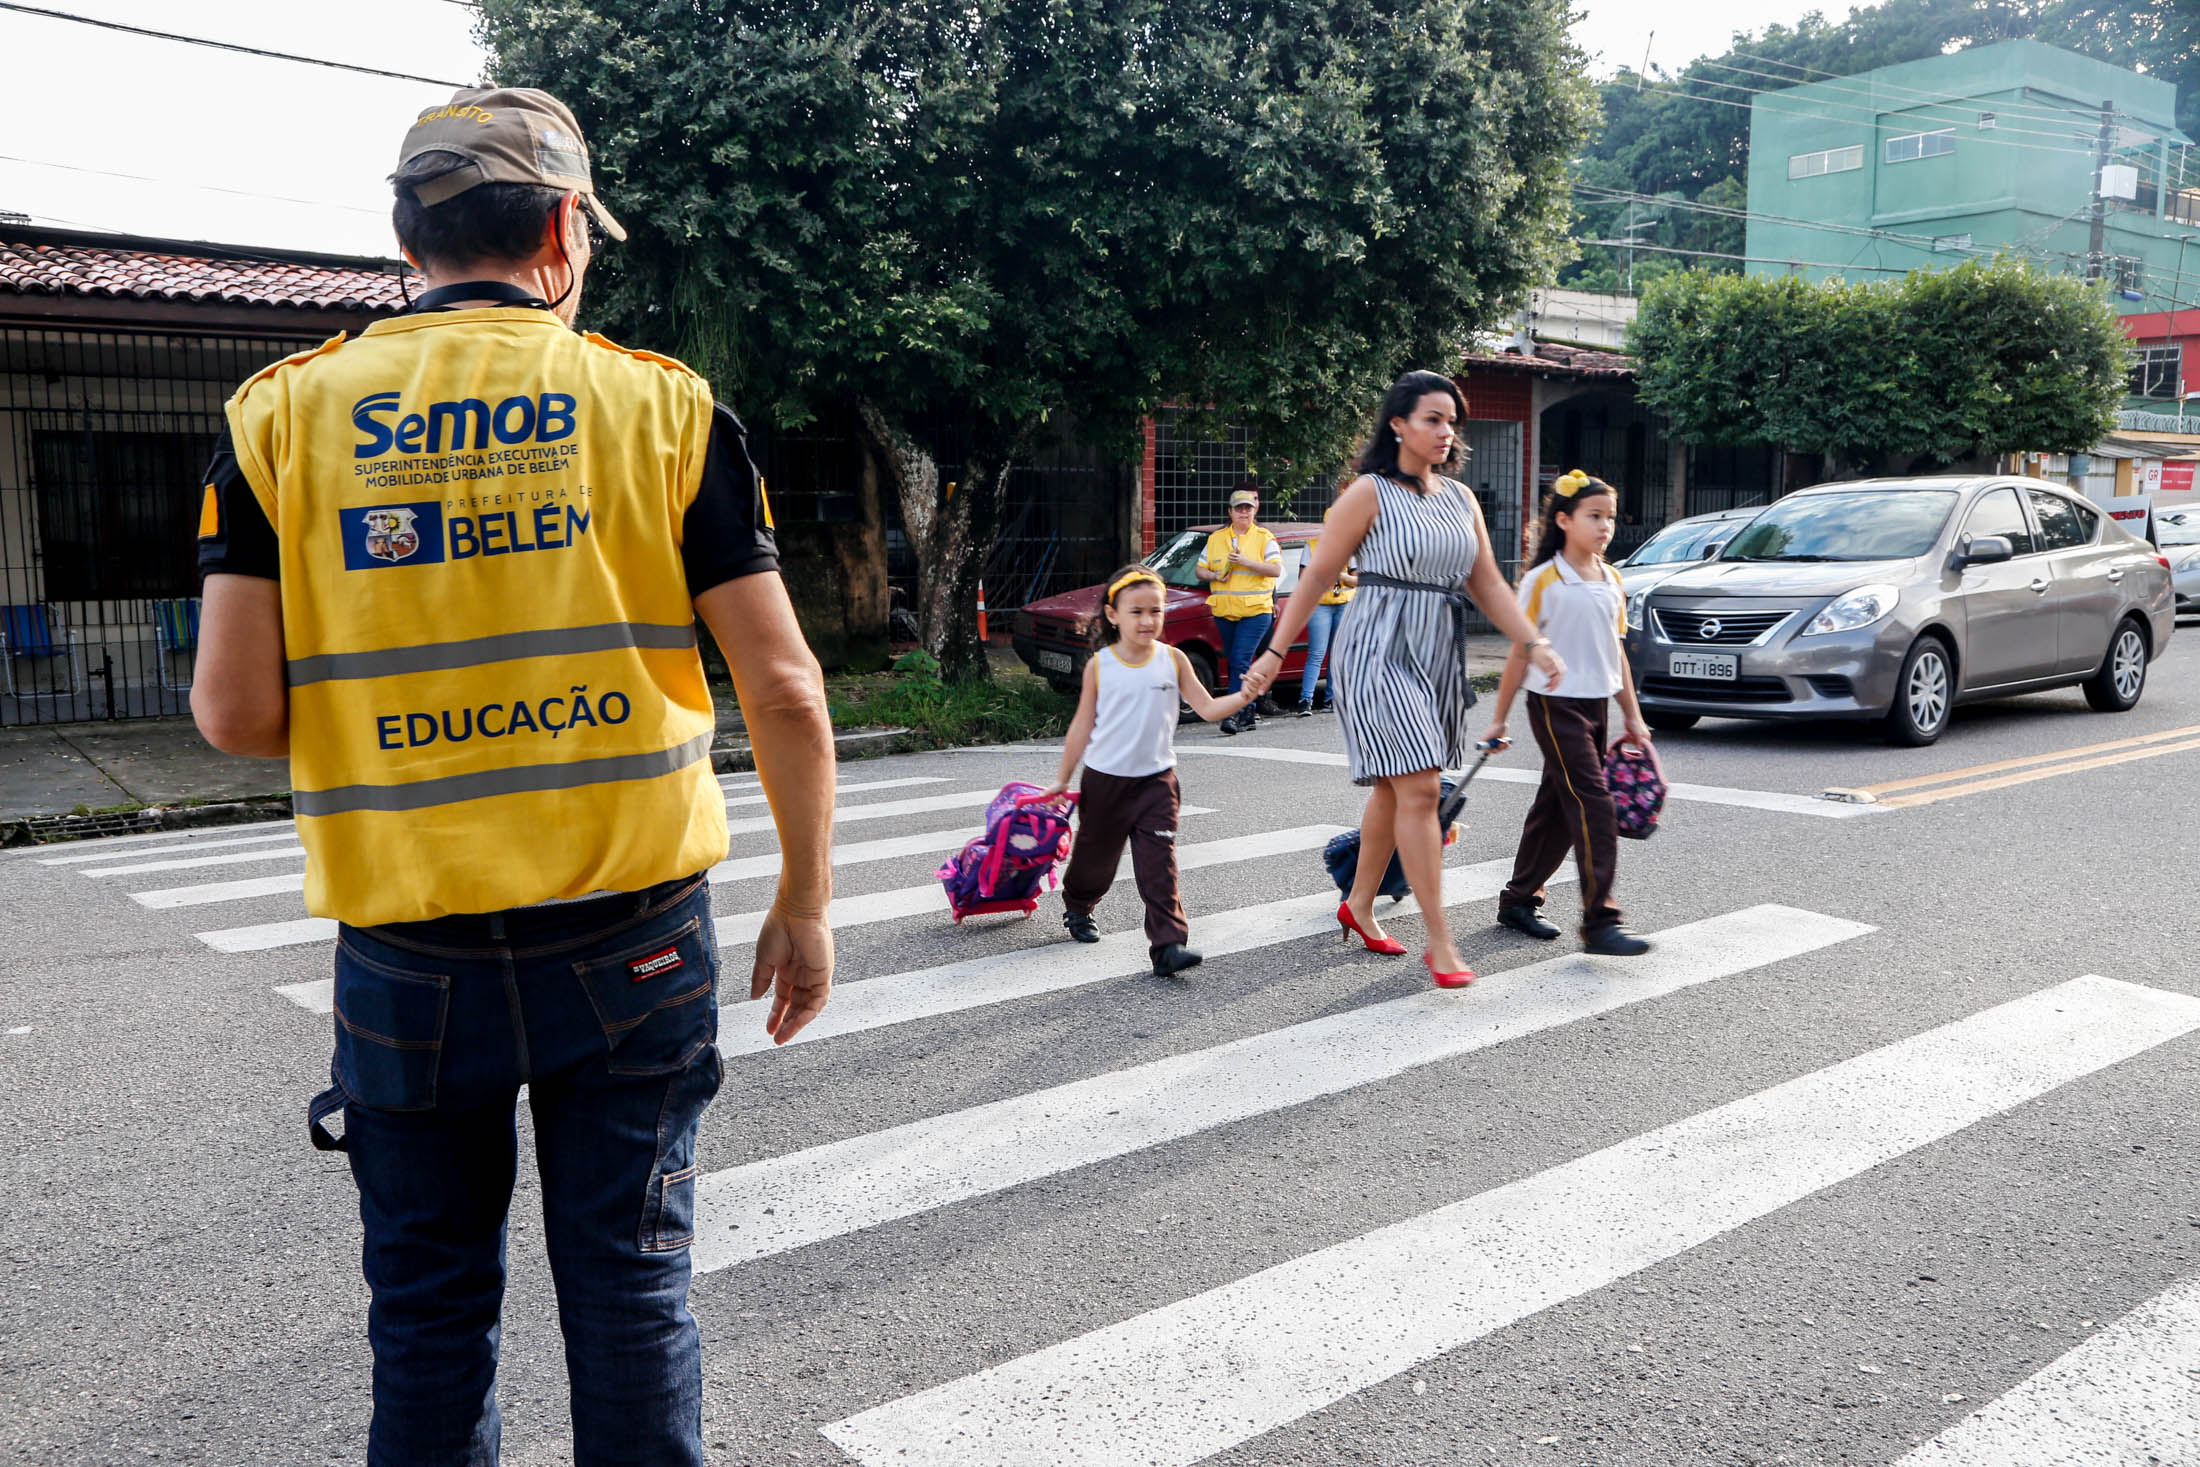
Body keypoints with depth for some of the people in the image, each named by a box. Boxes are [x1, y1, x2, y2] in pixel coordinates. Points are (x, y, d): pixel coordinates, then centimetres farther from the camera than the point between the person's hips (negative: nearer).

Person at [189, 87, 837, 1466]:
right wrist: (806, 904, 4)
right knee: (632, 1290, 13)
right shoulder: (663, 404, -3)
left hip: (408, 951, 1)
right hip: (635, 936, -1)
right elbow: (785, 691, -6)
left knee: (430, 1315, 17)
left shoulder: (284, 413, 0)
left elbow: (236, 709, -7)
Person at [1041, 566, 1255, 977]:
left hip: (1156, 778, 0)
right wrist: (1063, 778, 5)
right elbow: (1083, 725, 1)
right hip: (1105, 777, 0)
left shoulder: (1173, 660, -3)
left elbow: (1207, 708, -3)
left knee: (1159, 863, -10)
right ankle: (1077, 907, 45)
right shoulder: (1100, 665, -6)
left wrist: (1244, 696, -22)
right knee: (1096, 855, 16)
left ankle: (1168, 945, -12)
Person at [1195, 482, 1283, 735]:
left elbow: (1276, 570, -8)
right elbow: (1199, 569, 16)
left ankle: (1234, 714, -18)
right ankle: (1246, 713, 21)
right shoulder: (1216, 538, 13)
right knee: (1233, 664, 11)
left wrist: (1246, 562, -18)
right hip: (1224, 611, 5)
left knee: (1240, 662, -15)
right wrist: (1214, 576, -5)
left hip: (1256, 611, -5)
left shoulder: (1264, 538, 2)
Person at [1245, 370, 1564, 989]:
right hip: (1379, 653, -7)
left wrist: (1534, 643, 0)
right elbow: (1318, 576, -5)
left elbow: (1488, 583, 11)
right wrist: (1275, 652, -6)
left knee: (1393, 789, 14)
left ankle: (1359, 907, 31)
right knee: (1419, 791, -12)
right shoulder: (1369, 493, -6)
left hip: (1437, 656, 7)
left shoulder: (1460, 498, 12)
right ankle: (1439, 942, -8)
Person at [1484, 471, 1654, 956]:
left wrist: (1633, 716, 15)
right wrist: (1500, 719, -5)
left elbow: (1616, 652, 17)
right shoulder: (1543, 580, -9)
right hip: (1555, 704, -7)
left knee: (1557, 808, 12)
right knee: (1593, 807, -13)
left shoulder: (1612, 581, 11)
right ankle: (1600, 921, -11)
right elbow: (1521, 652, -7)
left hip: (1595, 705, 7)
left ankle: (1519, 900, 24)